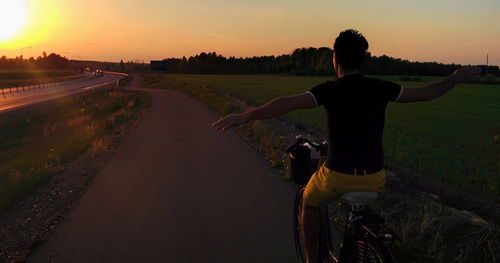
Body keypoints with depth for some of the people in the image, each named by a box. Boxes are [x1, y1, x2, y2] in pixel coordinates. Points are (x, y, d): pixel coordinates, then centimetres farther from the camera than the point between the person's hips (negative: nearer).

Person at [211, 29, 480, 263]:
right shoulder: (380, 88, -1)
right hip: (375, 178, 4)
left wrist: (246, 116, -24)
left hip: (337, 177, -3)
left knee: (310, 203, 27)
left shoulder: (331, 90, -11)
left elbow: (288, 103, -22)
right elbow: (427, 93, 9)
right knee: (367, 209, 39)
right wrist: (457, 77, 26)